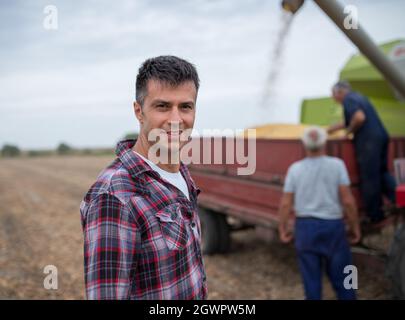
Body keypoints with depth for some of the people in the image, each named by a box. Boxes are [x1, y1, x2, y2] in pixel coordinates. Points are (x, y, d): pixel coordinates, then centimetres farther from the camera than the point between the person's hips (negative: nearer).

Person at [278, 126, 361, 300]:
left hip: (305, 227, 1)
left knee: (311, 277, 10)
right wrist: (355, 227, 0)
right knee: (340, 276, 13)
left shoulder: (295, 169, -4)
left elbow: (286, 203, -3)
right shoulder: (337, 165, -9)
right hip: (332, 227, -1)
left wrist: (282, 228, 8)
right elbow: (348, 200, -11)